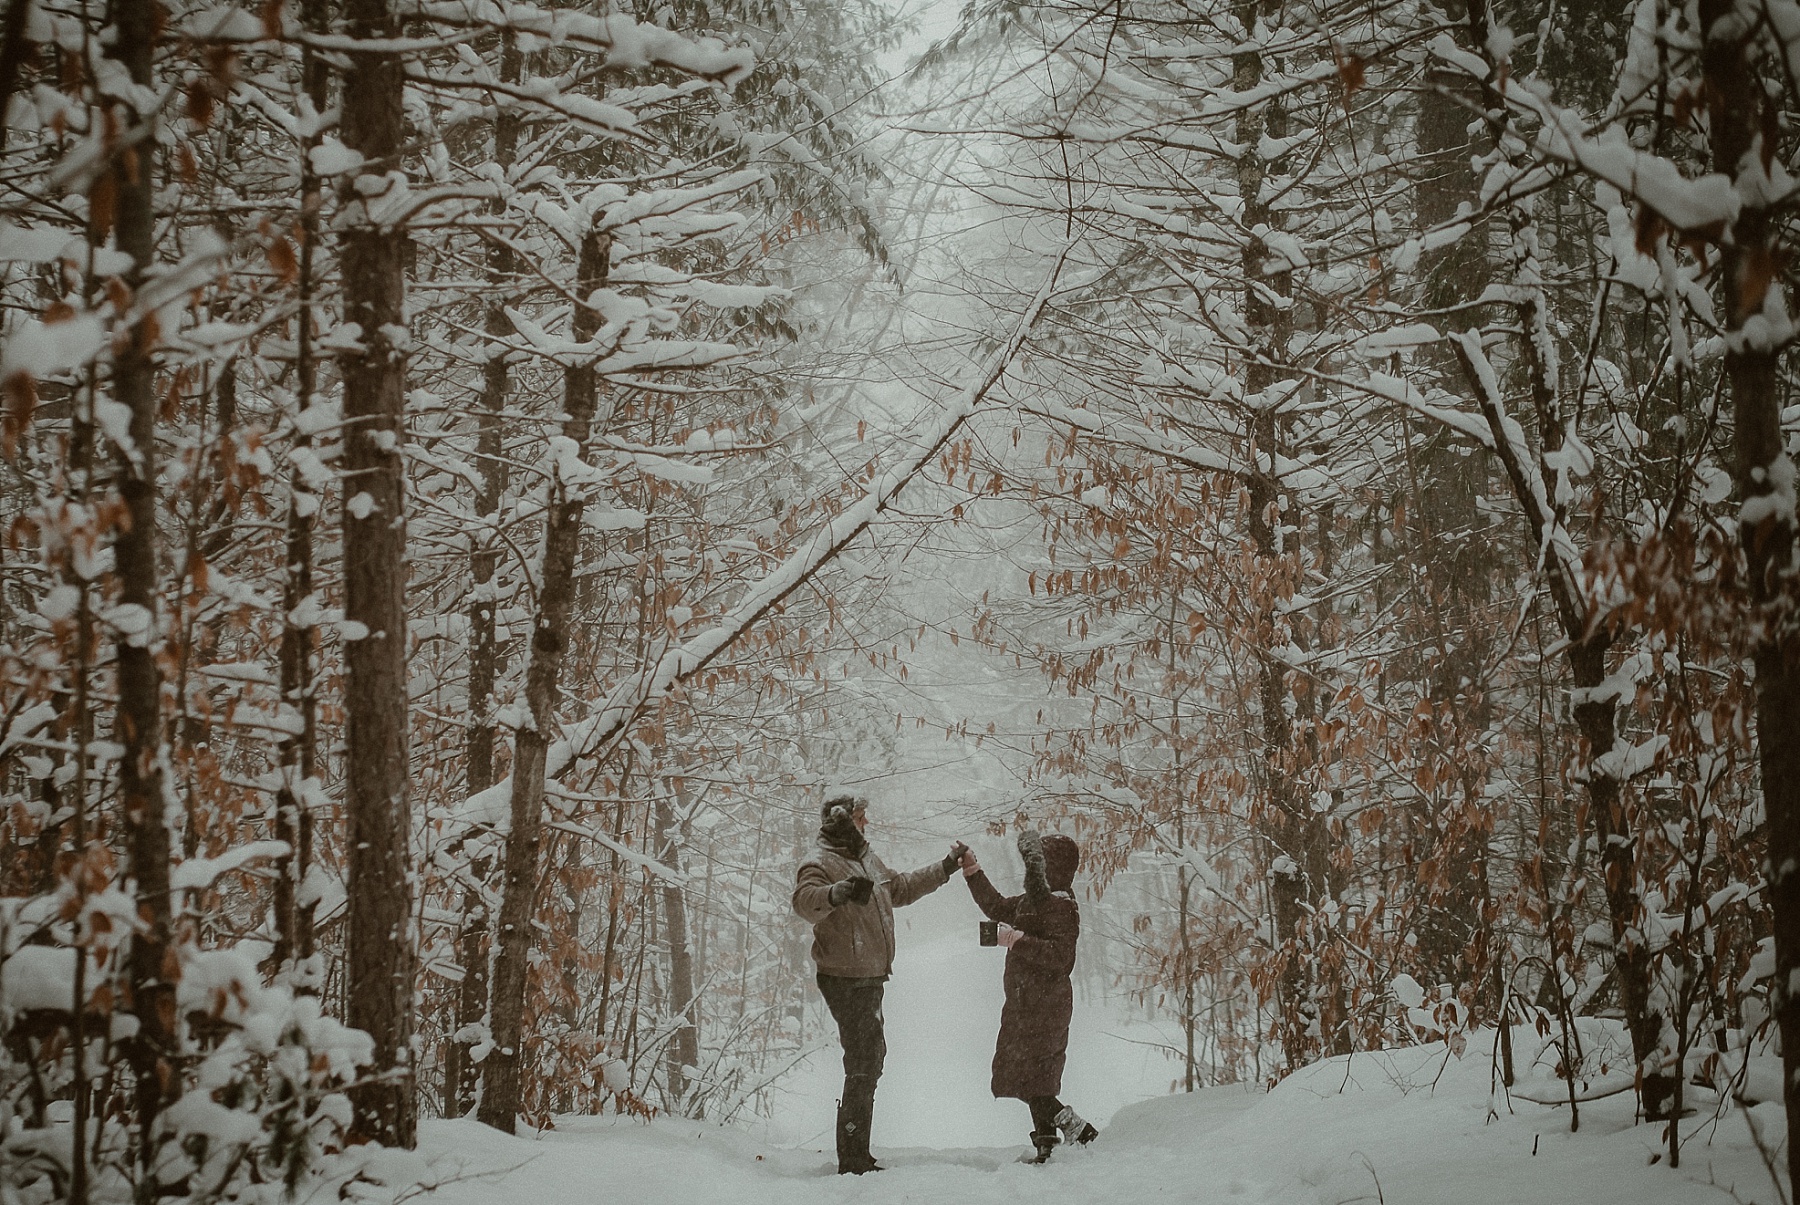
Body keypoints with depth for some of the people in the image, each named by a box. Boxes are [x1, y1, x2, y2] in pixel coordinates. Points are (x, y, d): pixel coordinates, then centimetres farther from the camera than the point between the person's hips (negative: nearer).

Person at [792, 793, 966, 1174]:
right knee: (863, 1068, -10)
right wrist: (838, 892, -54)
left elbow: (900, 889, 33)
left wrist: (945, 868, 33)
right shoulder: (820, 863, -14)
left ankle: (857, 1157, 25)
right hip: (845, 981, -10)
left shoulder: (867, 860, 16)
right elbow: (804, 902, -35)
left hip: (869, 979, 10)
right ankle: (853, 1161, -6)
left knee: (871, 1061, 16)